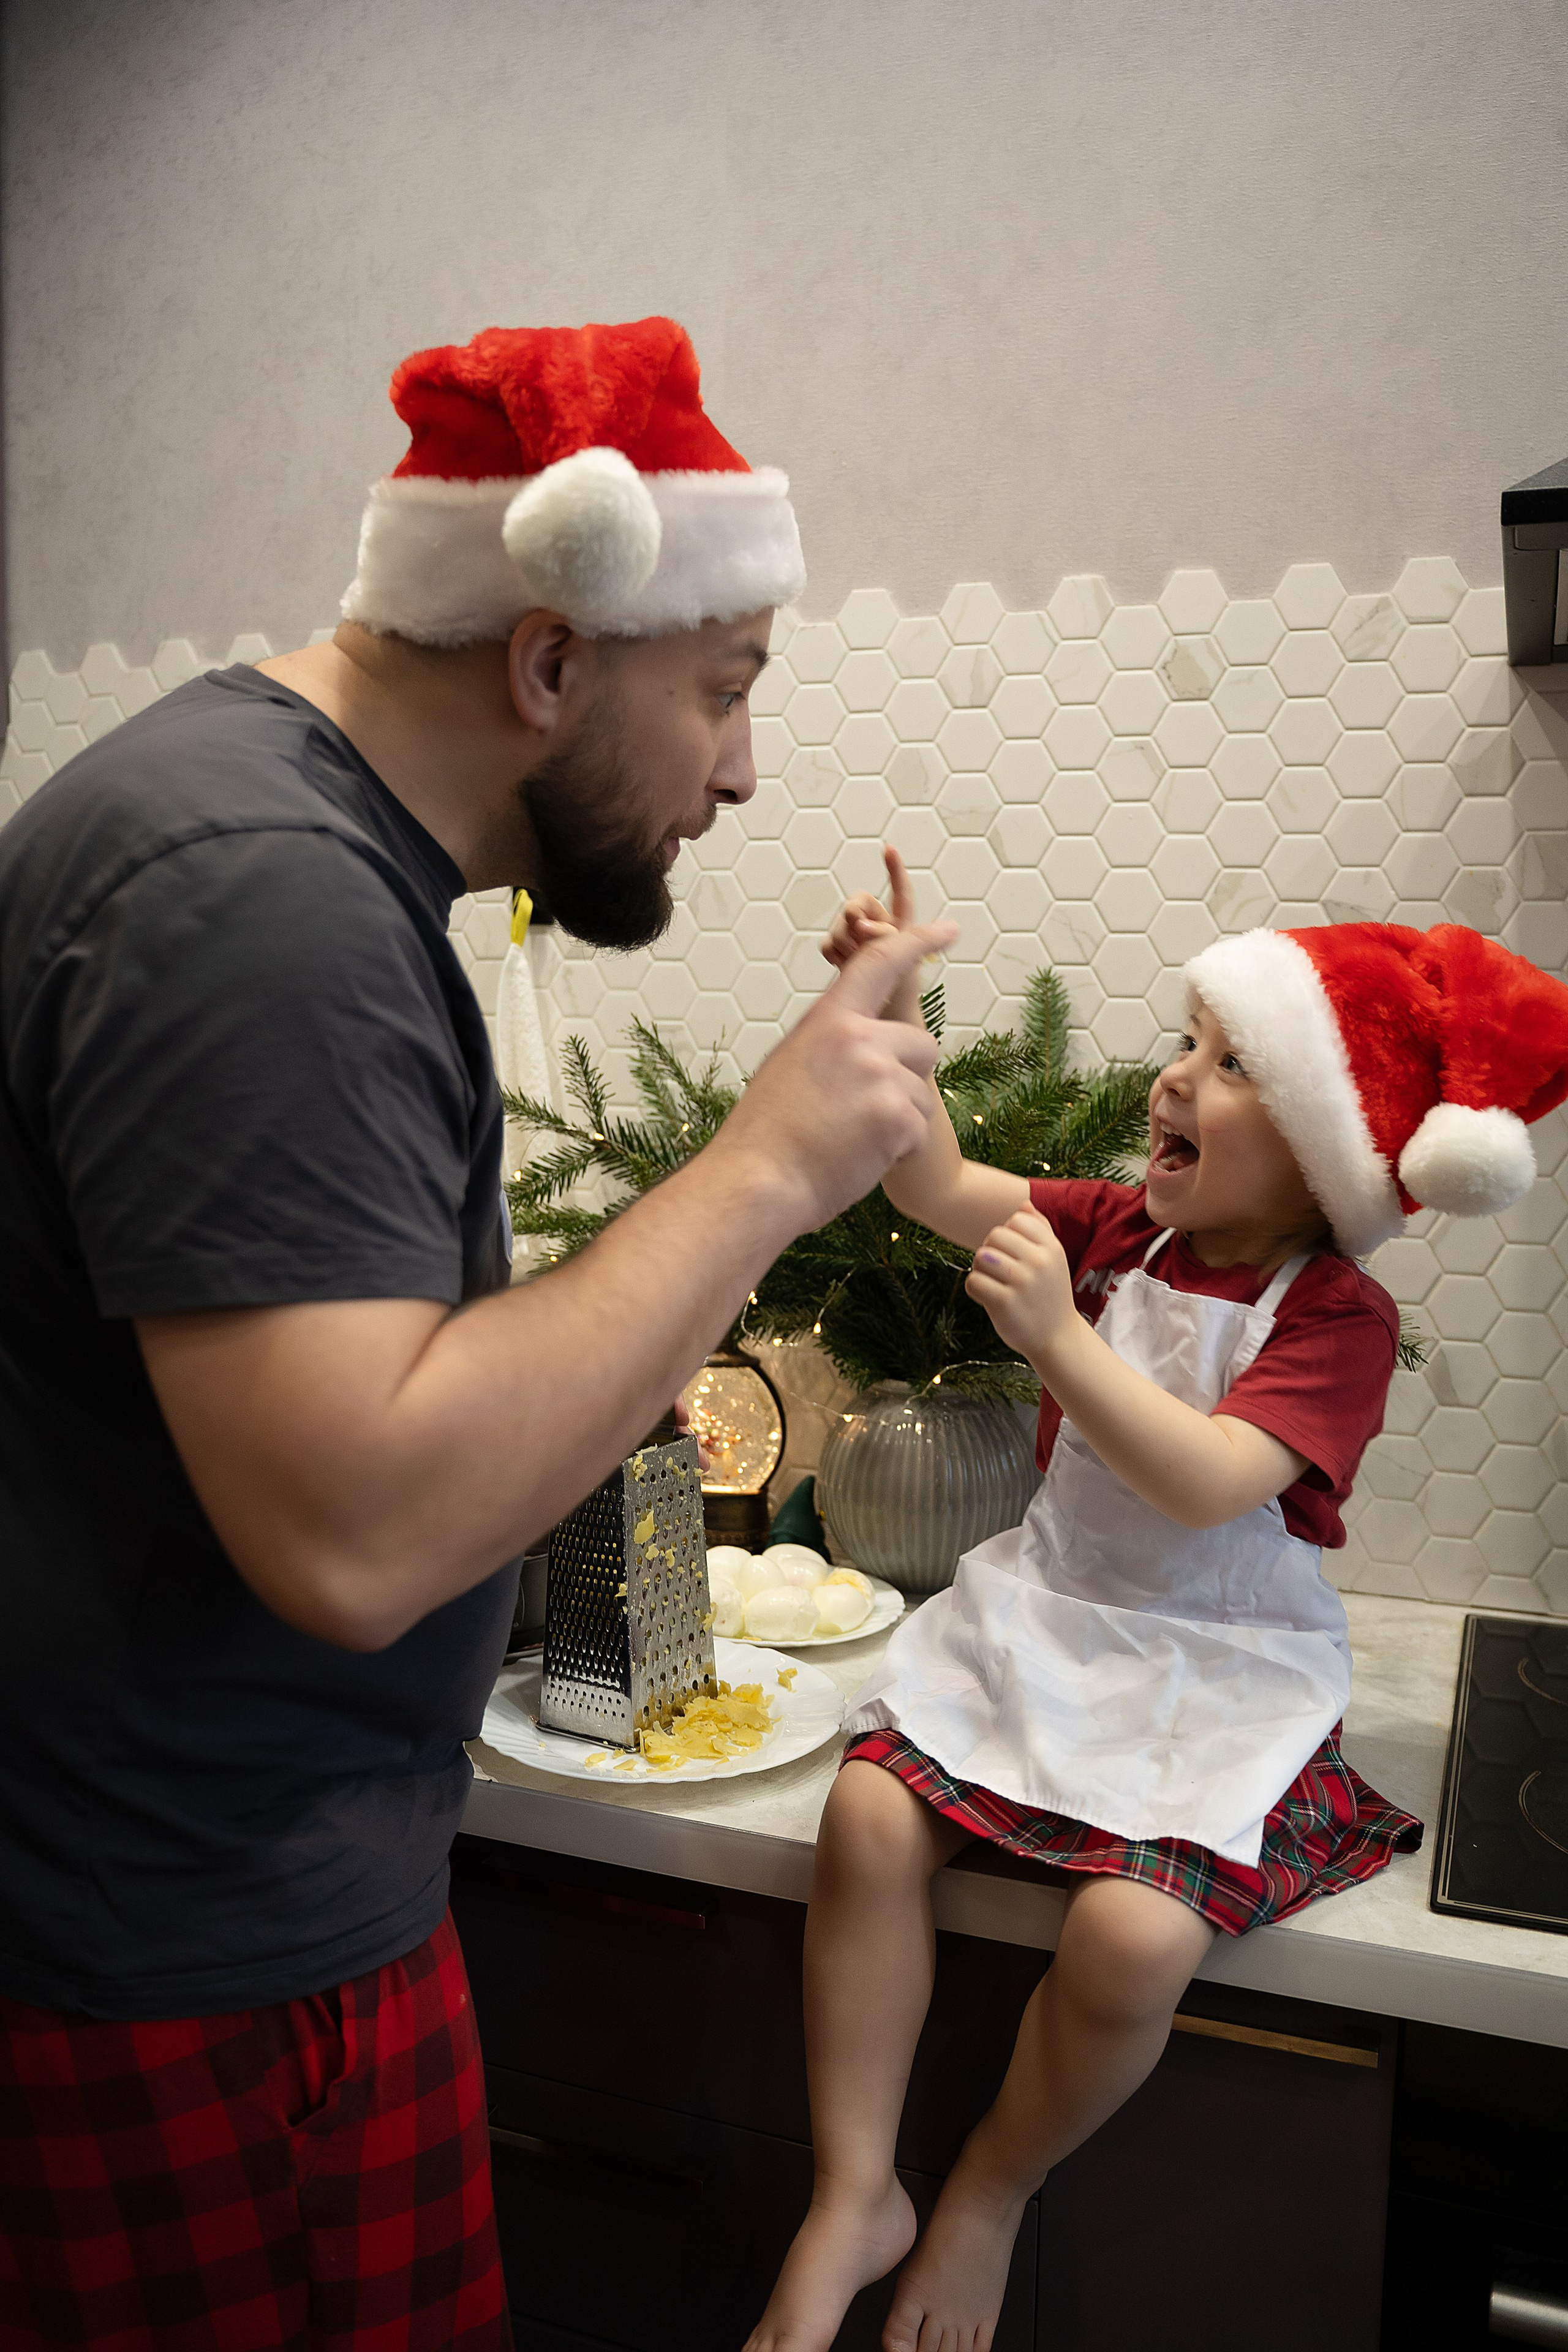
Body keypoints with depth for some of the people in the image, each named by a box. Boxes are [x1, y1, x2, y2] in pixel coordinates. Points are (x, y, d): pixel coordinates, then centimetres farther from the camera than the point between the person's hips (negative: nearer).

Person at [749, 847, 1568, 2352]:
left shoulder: (1336, 1316, -12)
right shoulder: (1119, 1227, 4)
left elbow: (1208, 1485, -26)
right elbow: (941, 1191, 1)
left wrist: (1057, 1339, -36)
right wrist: (891, 1019, -10)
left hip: (1221, 1673, -4)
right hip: (1043, 1619, 5)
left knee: (1131, 1936, -26)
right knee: (869, 1814, -18)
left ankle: (989, 2200, 7)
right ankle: (854, 2197, 1)